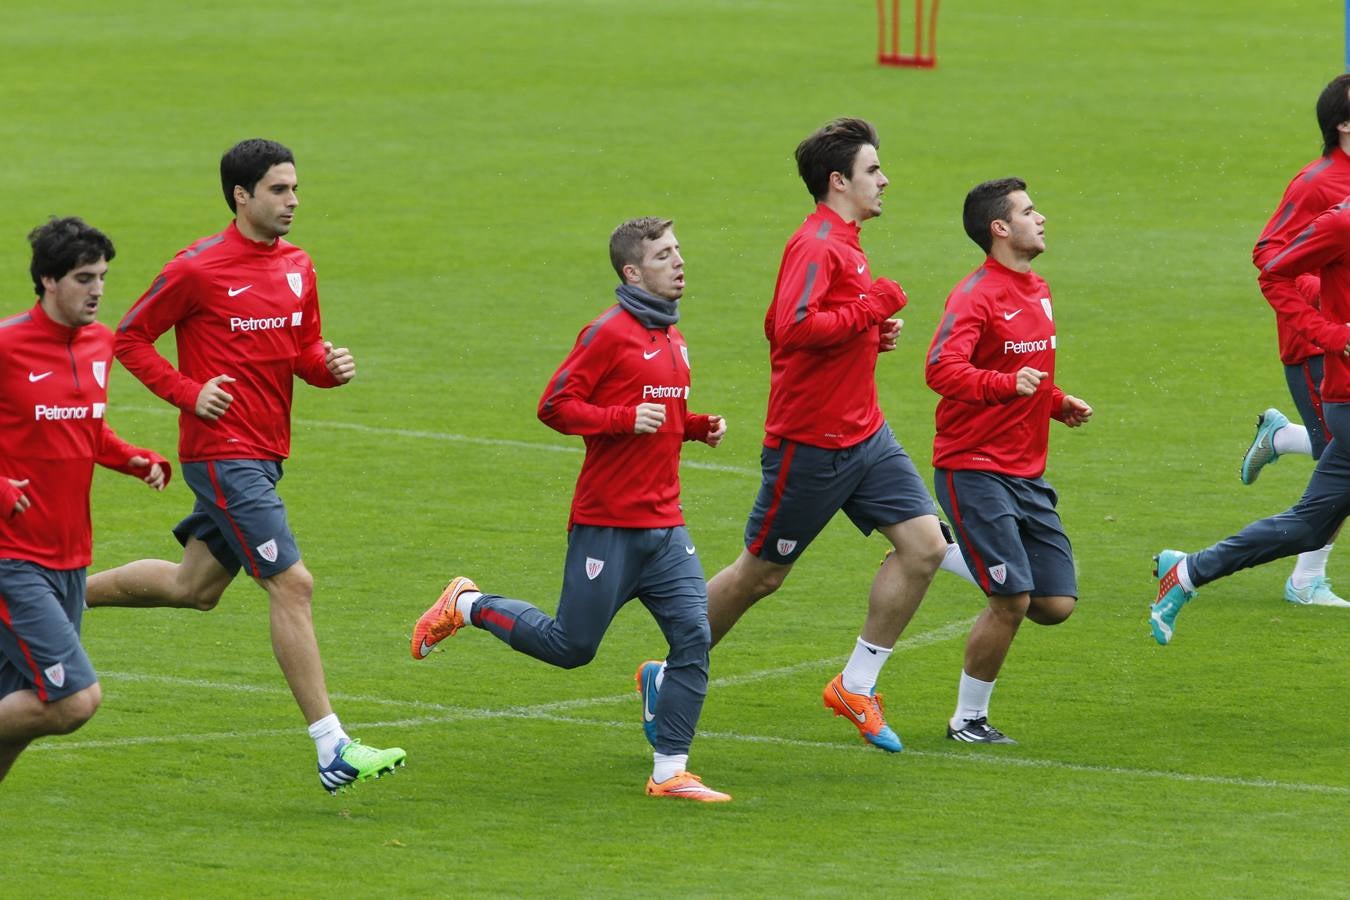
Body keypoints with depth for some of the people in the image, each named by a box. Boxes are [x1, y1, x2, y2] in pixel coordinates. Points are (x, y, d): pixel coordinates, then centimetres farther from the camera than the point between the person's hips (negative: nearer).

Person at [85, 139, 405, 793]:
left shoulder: (296, 266, 9)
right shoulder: (198, 269, -12)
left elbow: (305, 352, 18)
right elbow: (130, 338, -3)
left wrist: (331, 365, -5)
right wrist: (189, 393, -14)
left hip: (264, 455, 9)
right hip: (222, 453, -9)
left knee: (194, 587, 19)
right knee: (291, 584, -14)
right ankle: (332, 750, -14)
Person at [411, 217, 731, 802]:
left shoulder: (671, 338, 15)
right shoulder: (610, 332, -11)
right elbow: (555, 406, -15)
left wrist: (697, 426, 10)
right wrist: (627, 419, -23)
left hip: (664, 524, 7)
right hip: (607, 524, -7)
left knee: (694, 639, -6)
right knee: (570, 646, 2)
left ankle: (669, 772, -1)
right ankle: (466, 606, 24)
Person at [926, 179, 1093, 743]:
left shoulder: (1037, 291, 15)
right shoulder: (975, 296, -13)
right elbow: (942, 369, -27)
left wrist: (1059, 403, 12)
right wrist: (1007, 385, -39)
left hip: (1027, 474, 8)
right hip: (974, 469, -8)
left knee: (1056, 606, 1)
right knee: (1012, 601, -14)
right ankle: (968, 720, 3)